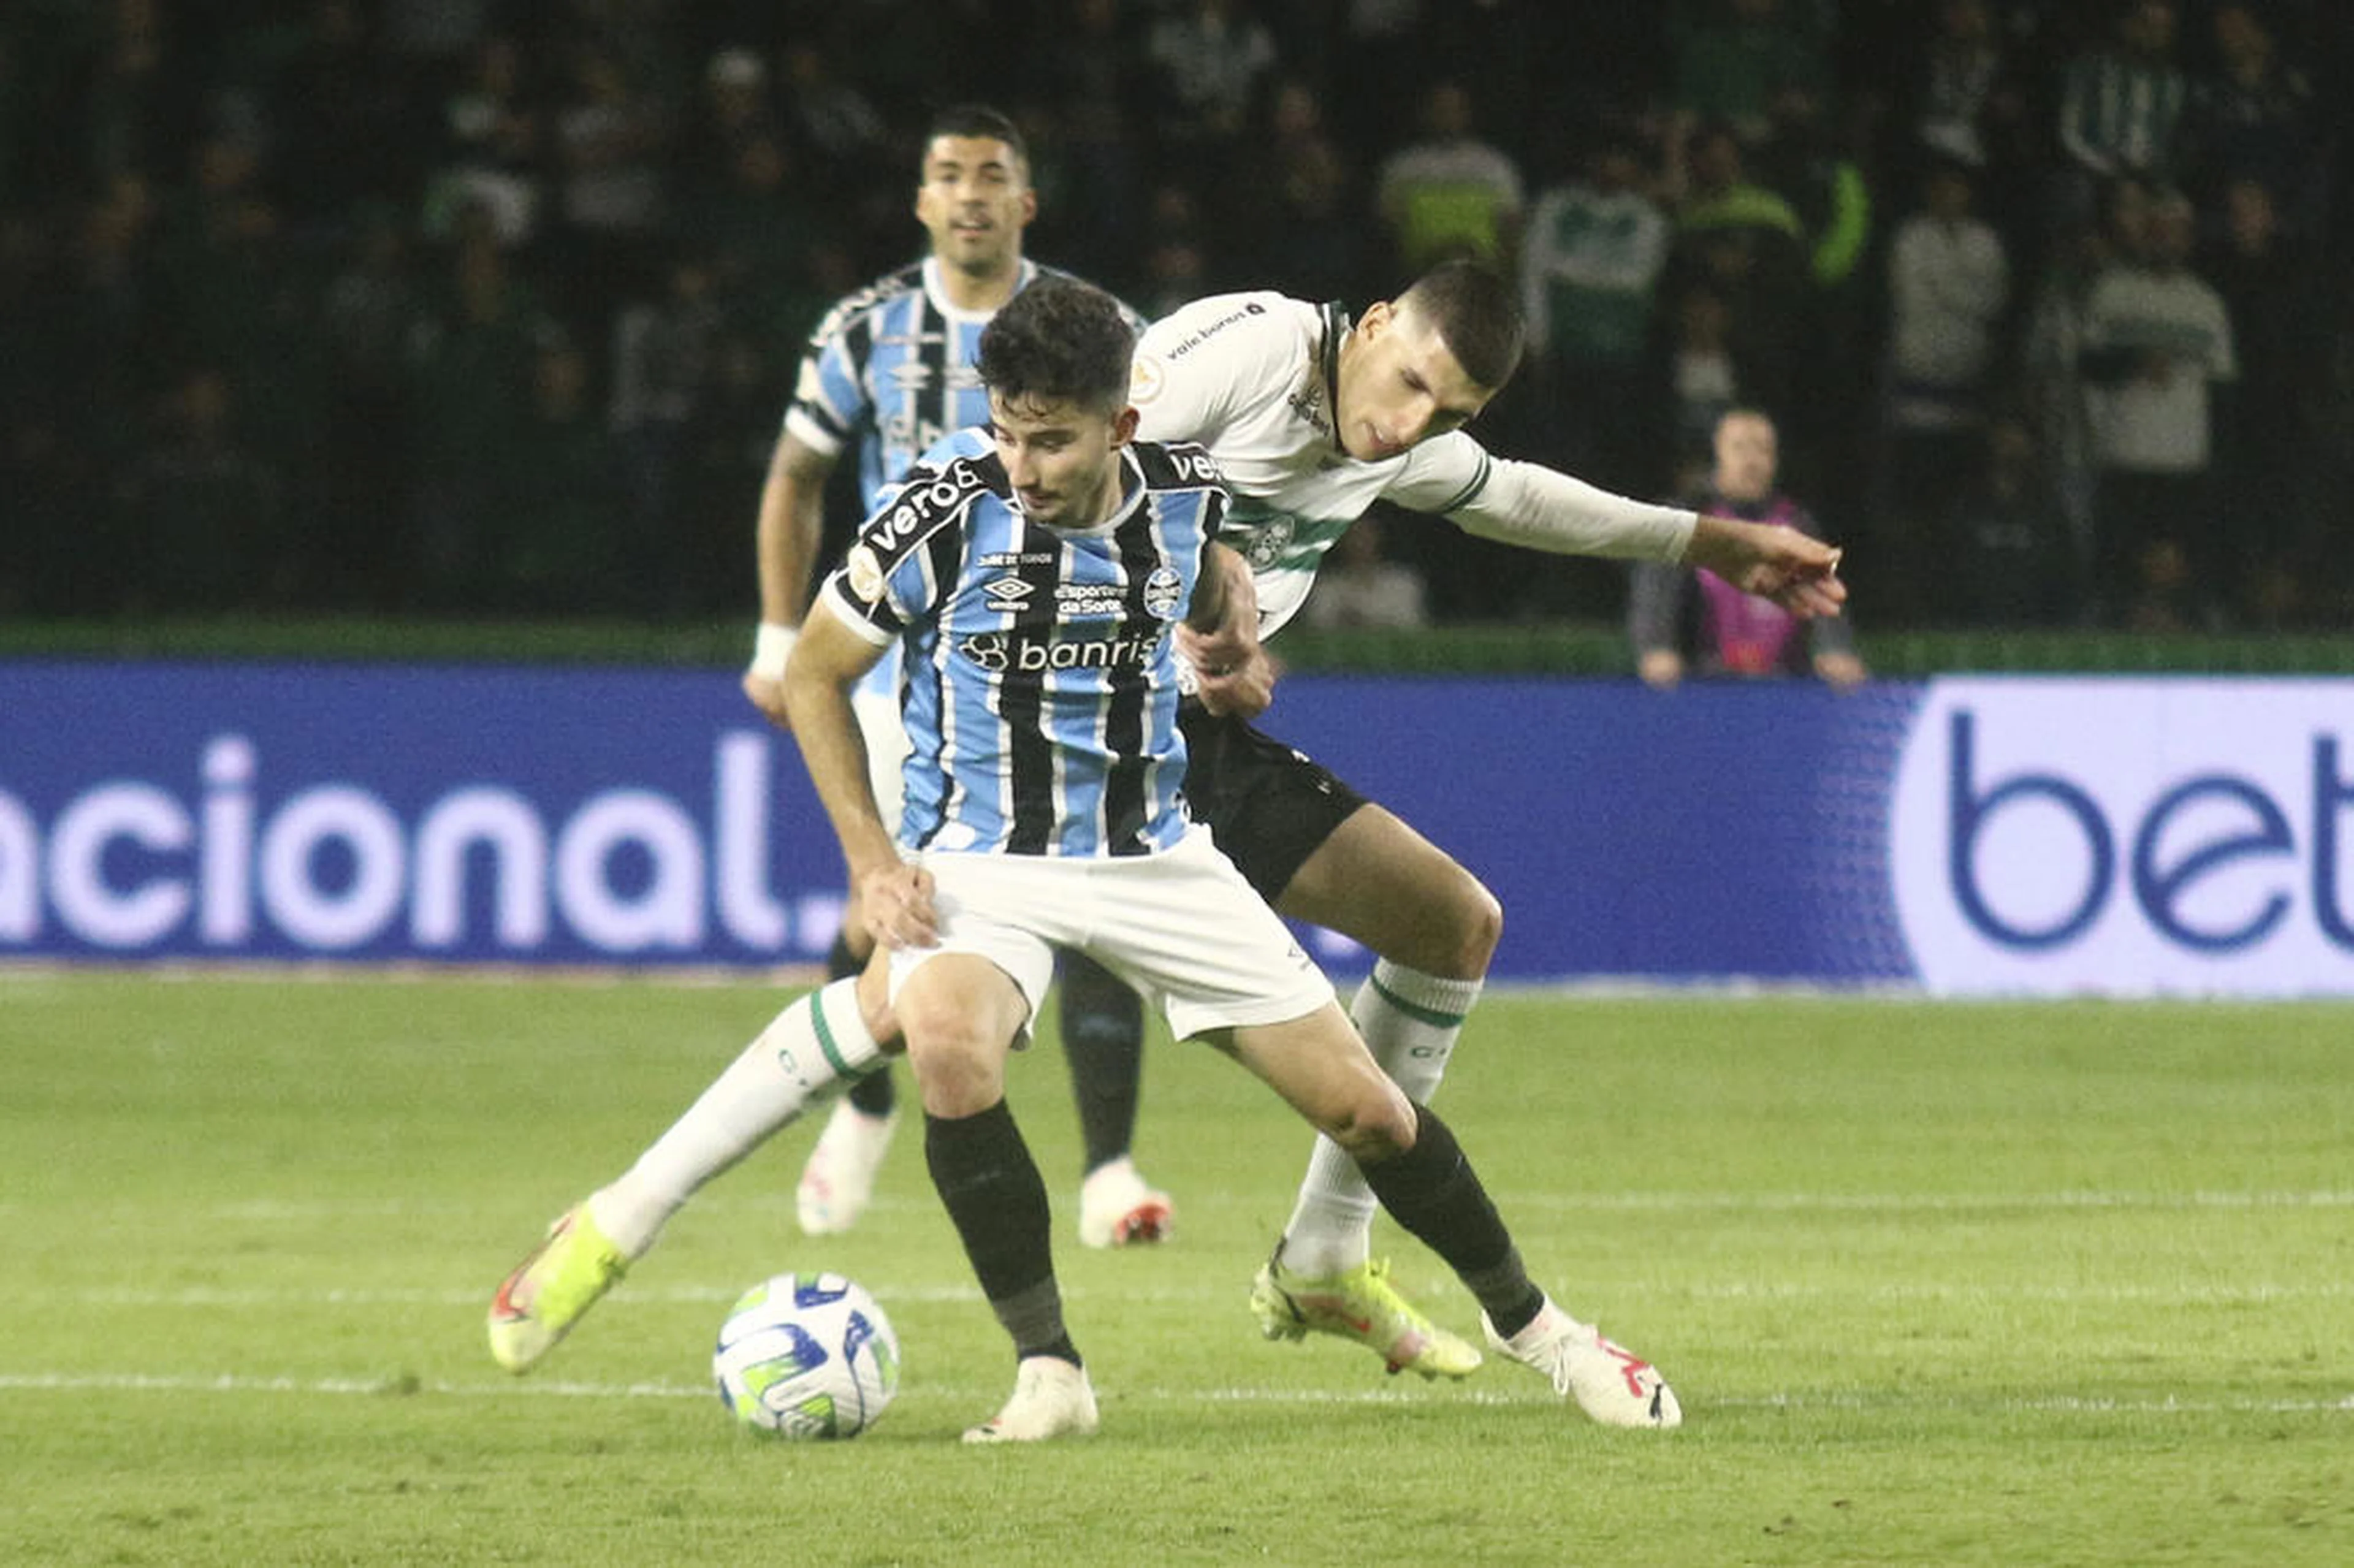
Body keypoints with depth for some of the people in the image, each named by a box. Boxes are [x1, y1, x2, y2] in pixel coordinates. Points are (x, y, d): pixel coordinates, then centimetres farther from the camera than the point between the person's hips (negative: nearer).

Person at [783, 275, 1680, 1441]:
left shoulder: (1185, 498, -6)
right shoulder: (950, 513, -18)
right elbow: (814, 675, -5)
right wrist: (873, 862, -11)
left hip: (1153, 853, 3)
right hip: (981, 862, -3)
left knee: (1365, 1109, 2)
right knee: (951, 1051, -35)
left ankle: (1531, 1325, 27)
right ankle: (1047, 1372, -20)